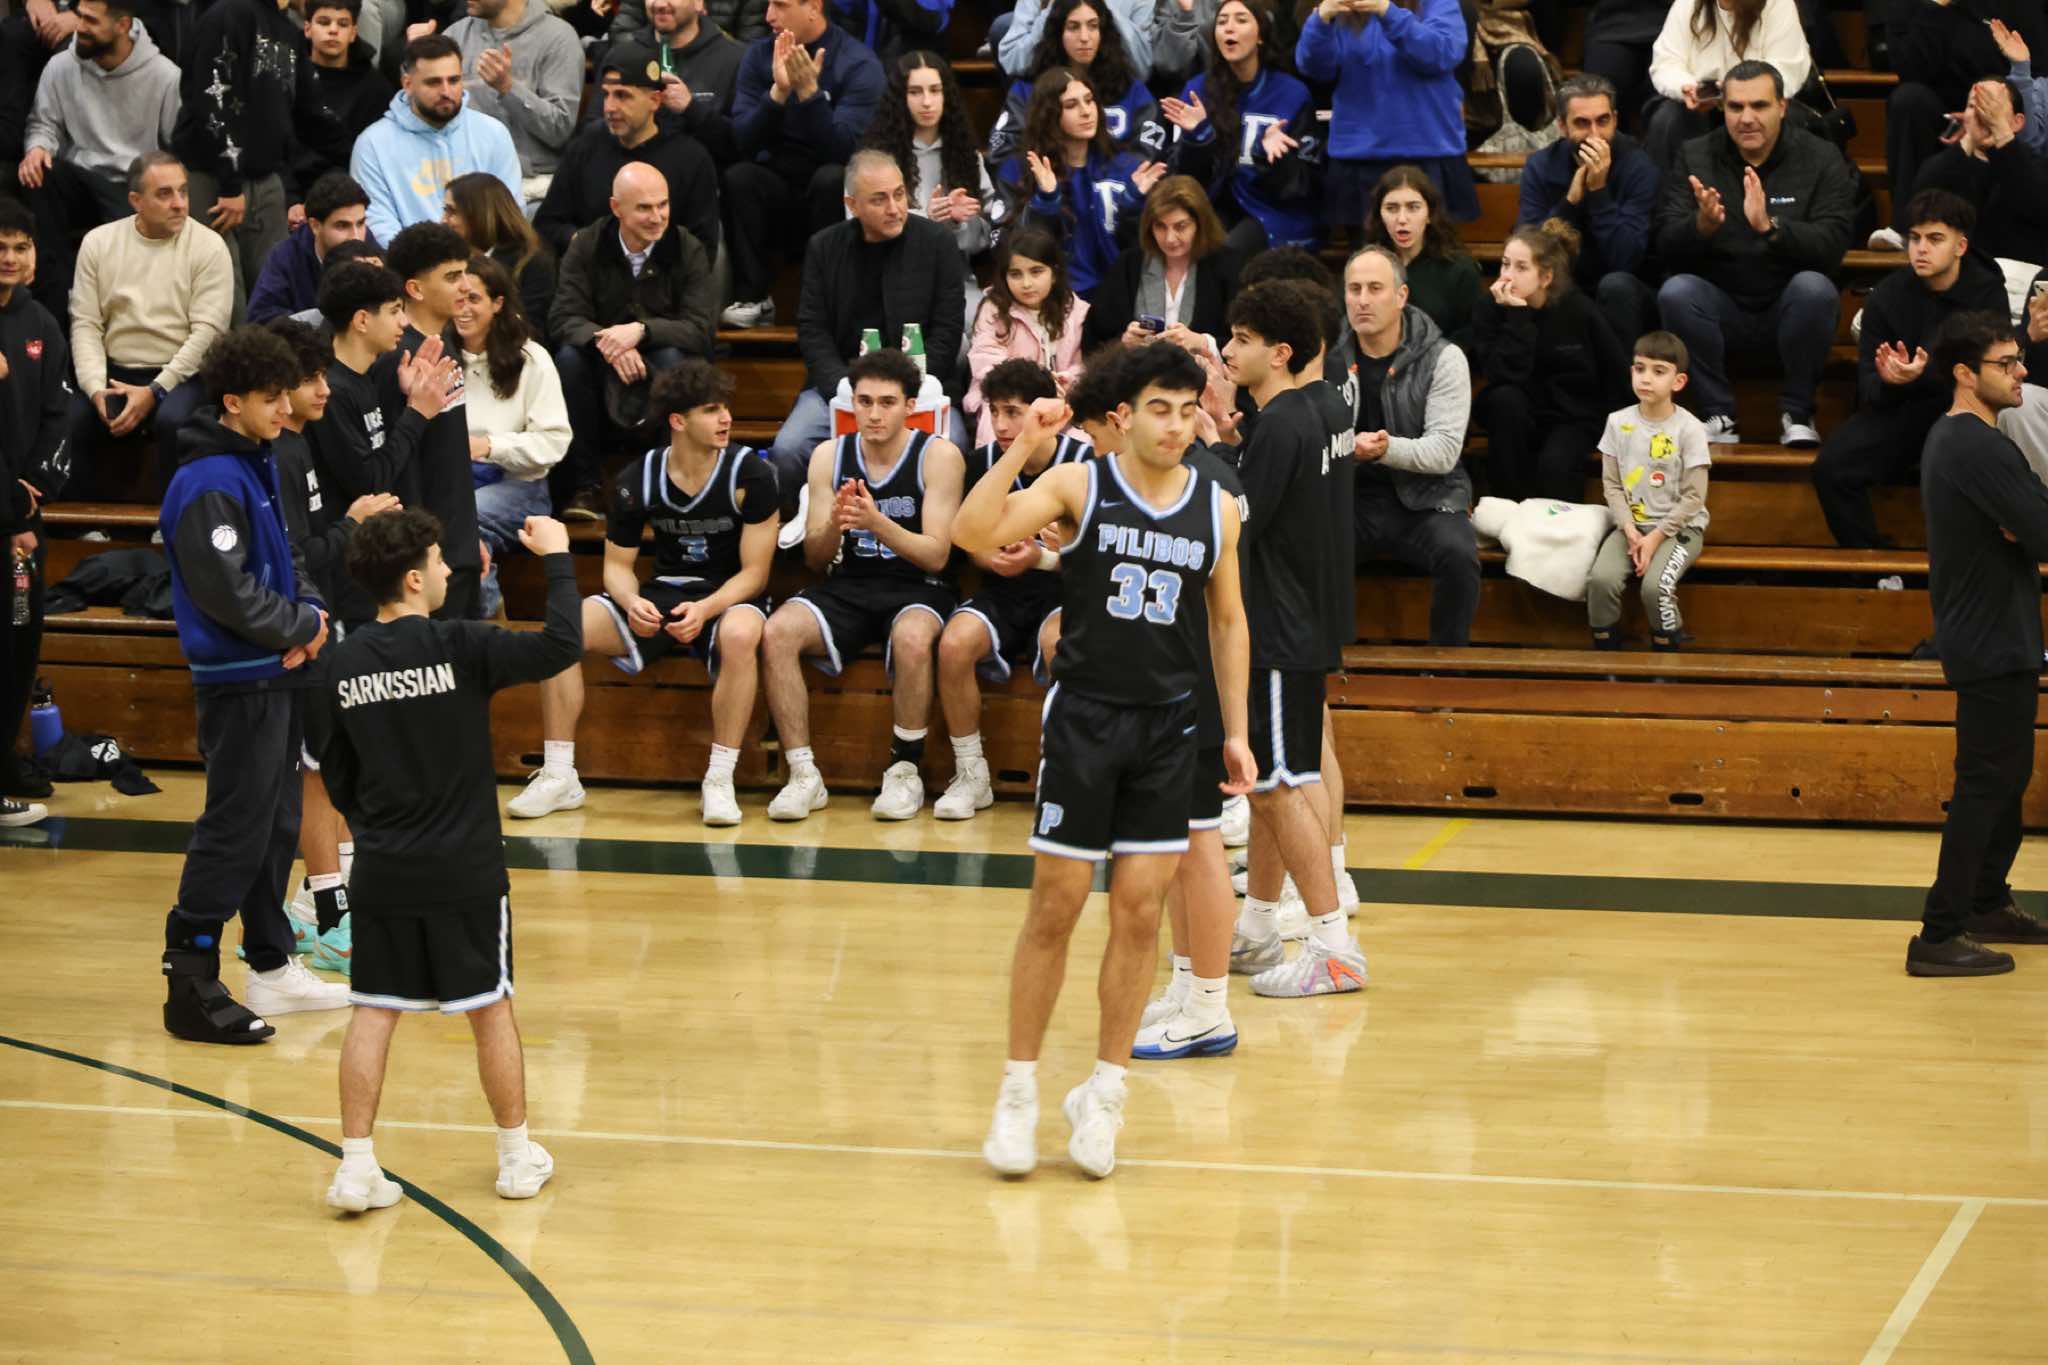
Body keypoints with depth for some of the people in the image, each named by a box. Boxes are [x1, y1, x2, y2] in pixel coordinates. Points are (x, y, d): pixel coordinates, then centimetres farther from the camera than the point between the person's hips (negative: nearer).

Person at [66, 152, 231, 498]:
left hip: (181, 375, -3)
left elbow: (207, 330, -10)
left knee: (172, 421, -34)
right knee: (65, 422, -24)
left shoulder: (208, 246, -3)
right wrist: (96, 389, -13)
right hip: (113, 371, 3)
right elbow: (85, 324, 3)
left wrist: (154, 391, -17)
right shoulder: (98, 243, 6)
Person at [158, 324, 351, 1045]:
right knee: (236, 828, -8)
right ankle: (190, 984, -5)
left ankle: (273, 966, 25)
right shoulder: (209, 483, -18)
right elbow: (226, 590, -23)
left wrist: (311, 614, -1)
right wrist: (302, 627, -12)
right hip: (238, 681, -10)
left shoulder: (259, 465, 12)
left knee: (277, 822, 15)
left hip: (277, 673, 10)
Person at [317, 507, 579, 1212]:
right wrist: (557, 558, -7)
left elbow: (335, 771, 8)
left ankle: (357, 1167, 2)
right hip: (464, 869, -3)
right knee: (491, 1007, 11)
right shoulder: (457, 646, -14)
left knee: (373, 1012, 7)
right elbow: (560, 648, -18)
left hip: (382, 870, 3)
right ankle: (517, 1157, 22)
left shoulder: (344, 662, 0)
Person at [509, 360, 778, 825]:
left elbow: (754, 571, -12)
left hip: (729, 598, -3)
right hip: (662, 595, 3)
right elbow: (617, 564, 3)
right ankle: (558, 777, -14)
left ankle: (720, 781, -31)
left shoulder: (751, 475, -13)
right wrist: (632, 603, -21)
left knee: (740, 635, -41)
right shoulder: (636, 481, -4)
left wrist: (704, 610, -30)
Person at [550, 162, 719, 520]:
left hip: (660, 378, -1)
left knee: (672, 358, -33)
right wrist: (608, 344, -34)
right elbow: (563, 319, -13)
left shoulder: (689, 251, -7)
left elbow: (700, 329, -17)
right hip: (604, 378, 1)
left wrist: (642, 331, -35)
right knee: (569, 356, -29)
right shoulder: (586, 247, -4)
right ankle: (583, 484, -23)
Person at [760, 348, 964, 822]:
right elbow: (814, 560, 4)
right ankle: (803, 776, -20)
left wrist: (877, 523, -28)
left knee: (912, 638, -38)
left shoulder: (939, 455, -6)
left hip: (918, 588, -3)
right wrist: (834, 526, -19)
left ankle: (905, 770, -18)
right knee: (777, 632, -25)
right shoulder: (829, 455, 4)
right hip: (849, 588, 3)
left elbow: (936, 555, -13)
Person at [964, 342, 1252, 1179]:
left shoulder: (1217, 509, 3)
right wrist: (1020, 449, -27)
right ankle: (1019, 1091, 11)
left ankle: (1103, 1092, 13)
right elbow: (972, 536, -19)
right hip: (1083, 717, -3)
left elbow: (1228, 619, 14)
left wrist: (1235, 731, 11)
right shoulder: (1080, 486, -6)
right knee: (1055, 908, 1)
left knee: (1139, 914, 2)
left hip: (1166, 728, 3)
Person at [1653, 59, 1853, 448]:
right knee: (1675, 292, -28)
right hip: (1721, 306, 1)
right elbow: (1667, 249, -8)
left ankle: (1796, 412, -12)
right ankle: (1718, 413, -13)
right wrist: (1702, 226, -31)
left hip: (1788, 309, -1)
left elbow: (1831, 247, -17)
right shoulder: (1694, 158, 1)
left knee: (1814, 287, -33)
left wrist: (1769, 226, -34)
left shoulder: (1820, 158, -3)